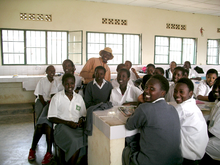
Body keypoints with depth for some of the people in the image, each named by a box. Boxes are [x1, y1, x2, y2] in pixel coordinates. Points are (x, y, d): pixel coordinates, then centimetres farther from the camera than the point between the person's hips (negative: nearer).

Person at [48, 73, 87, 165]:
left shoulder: (79, 97, 14)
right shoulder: (57, 97, 1)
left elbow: (83, 115, 19)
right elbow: (51, 118, -2)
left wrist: (81, 120, -6)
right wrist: (68, 122, -13)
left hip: (77, 126, 4)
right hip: (62, 125, -3)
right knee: (74, 141, -33)